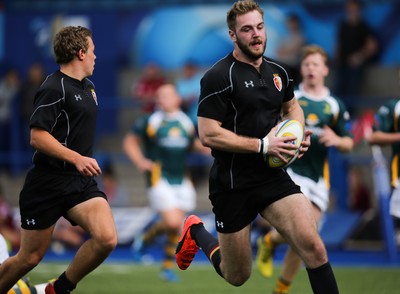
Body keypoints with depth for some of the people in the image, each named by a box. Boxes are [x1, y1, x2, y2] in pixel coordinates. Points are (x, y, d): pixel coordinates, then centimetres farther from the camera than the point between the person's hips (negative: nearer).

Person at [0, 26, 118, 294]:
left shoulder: (88, 87, 13)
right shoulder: (55, 88, -14)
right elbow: (37, 136, -21)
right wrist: (76, 158, -27)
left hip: (80, 181, 7)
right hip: (48, 181, -7)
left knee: (107, 239, -17)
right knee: (29, 258, 1)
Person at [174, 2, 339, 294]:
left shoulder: (277, 70, 6)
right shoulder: (219, 77, -14)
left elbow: (292, 106, 26)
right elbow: (208, 134, -19)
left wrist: (298, 132, 3)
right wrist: (262, 145, -21)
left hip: (274, 177, 4)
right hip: (233, 184, -4)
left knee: (313, 246, -19)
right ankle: (196, 232, 40)